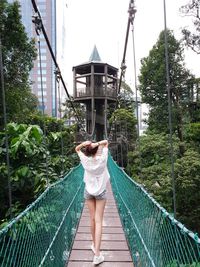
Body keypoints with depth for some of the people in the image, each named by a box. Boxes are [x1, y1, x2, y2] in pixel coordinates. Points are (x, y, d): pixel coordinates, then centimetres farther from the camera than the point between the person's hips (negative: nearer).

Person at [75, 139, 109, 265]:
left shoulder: (85, 160, -10)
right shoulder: (102, 158, -13)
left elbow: (77, 149, 8)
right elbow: (106, 142, 0)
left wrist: (83, 144, -12)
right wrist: (97, 143, -18)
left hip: (89, 192, 2)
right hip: (101, 192, -2)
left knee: (93, 219, 13)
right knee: (98, 221, -4)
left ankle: (94, 245, 29)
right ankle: (97, 254, -8)